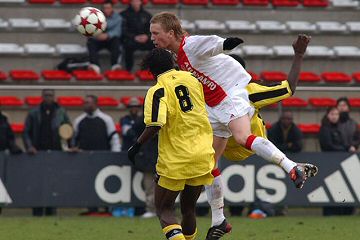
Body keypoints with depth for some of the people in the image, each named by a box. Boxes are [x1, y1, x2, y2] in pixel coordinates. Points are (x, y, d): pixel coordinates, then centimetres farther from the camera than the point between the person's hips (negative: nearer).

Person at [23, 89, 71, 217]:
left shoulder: (61, 113, 7)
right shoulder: (34, 113, 6)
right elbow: (26, 132, 6)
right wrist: (29, 146, -9)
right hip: (38, 152, 0)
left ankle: (51, 211, 8)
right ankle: (37, 212, 2)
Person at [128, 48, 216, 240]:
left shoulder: (158, 91, -11)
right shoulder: (191, 78, 5)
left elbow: (155, 125, -21)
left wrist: (137, 146, -11)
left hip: (175, 160, -5)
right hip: (203, 156, 5)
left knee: (164, 209, 4)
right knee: (188, 208, 19)